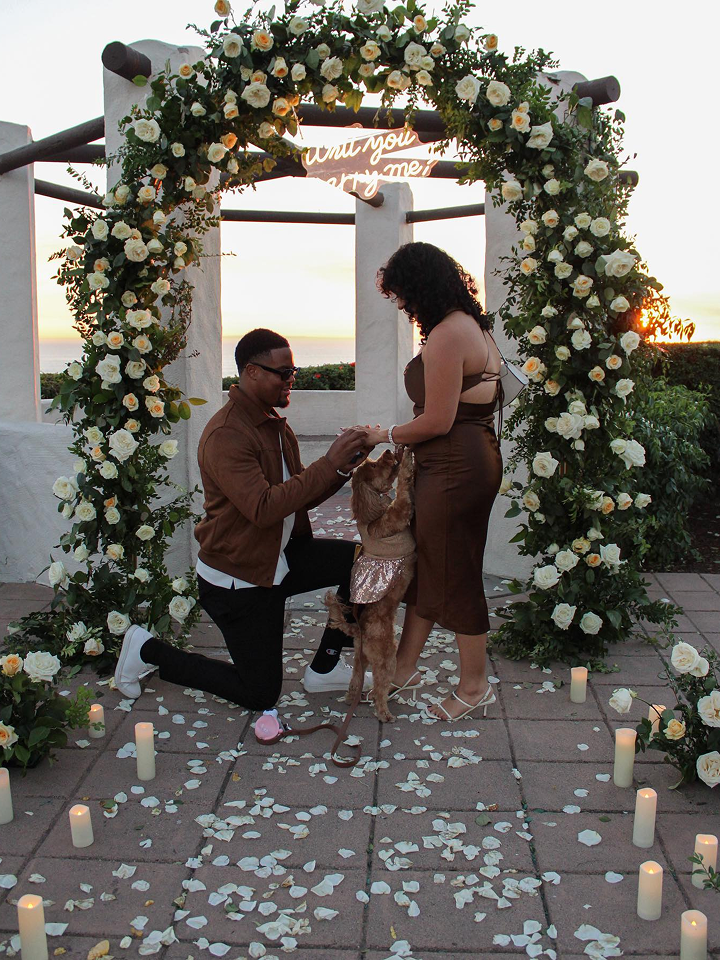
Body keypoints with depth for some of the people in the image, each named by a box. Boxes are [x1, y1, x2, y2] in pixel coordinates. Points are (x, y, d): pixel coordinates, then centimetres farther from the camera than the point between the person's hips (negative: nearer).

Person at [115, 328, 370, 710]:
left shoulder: (275, 424, 8)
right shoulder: (225, 435, -23)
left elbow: (301, 496, 10)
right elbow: (263, 508, -33)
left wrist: (343, 468, -9)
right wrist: (329, 463, -31)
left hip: (282, 557, 8)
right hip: (238, 577, -8)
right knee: (260, 694, 2)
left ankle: (325, 666, 5)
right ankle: (147, 650, 16)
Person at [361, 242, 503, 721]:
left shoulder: (446, 335, -19)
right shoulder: (473, 324, 14)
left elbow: (437, 422, -20)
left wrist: (386, 435, -4)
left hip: (454, 468, -11)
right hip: (477, 454, 11)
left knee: (455, 575, 3)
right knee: (424, 565, 18)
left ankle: (475, 687, 20)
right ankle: (404, 668, 31)